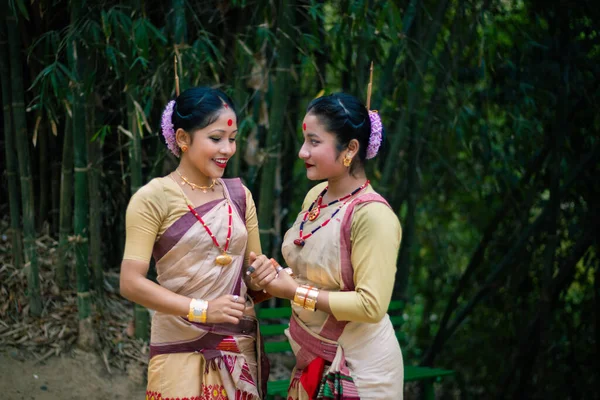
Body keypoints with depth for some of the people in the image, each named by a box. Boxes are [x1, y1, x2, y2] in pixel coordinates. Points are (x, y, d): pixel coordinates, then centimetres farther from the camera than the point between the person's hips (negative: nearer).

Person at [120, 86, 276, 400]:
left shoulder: (239, 195, 7)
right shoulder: (153, 198, -9)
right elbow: (130, 283, -16)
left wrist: (261, 275, -9)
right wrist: (202, 309, -24)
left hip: (241, 350, 5)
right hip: (183, 353, -5)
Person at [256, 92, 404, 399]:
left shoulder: (372, 214, -22)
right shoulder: (315, 195, 2)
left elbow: (372, 305, -25)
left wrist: (295, 292, -20)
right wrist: (276, 275, -1)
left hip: (358, 368, -7)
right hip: (313, 359, 7)